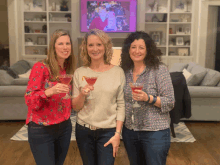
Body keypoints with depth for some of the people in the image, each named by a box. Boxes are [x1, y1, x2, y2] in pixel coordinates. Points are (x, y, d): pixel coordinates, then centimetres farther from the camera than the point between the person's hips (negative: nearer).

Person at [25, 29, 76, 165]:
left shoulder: (69, 70, 5)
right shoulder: (41, 67, -14)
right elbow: (29, 100, -17)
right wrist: (50, 91, -32)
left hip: (64, 127, 6)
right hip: (41, 130, -6)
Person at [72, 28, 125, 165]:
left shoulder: (118, 72, -5)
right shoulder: (80, 73, -1)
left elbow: (121, 105, -4)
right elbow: (76, 107, 1)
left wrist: (117, 134, -8)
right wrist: (82, 94, -19)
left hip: (108, 131, -2)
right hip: (84, 130, 2)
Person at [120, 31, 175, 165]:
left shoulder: (160, 70, -10)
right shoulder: (125, 71, 4)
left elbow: (170, 102, -11)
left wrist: (148, 98, -26)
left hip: (155, 132, -4)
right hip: (129, 132, 5)